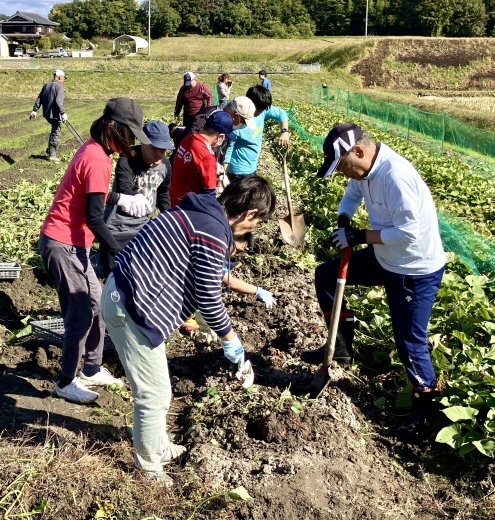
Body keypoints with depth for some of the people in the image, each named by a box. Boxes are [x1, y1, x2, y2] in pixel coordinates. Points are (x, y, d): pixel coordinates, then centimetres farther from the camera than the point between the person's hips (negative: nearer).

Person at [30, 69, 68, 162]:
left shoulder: (46, 85, 12)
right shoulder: (59, 86, -11)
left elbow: (39, 99, 11)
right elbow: (58, 101, -24)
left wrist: (35, 110, 12)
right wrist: (63, 113, -28)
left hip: (47, 114, 8)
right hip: (55, 114, -8)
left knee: (54, 130, 27)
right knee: (56, 134, 0)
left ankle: (50, 149, 28)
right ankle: (52, 154, 0)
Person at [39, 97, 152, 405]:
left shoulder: (94, 150, 8)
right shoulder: (97, 159, -22)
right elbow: (94, 218, -25)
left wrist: (119, 199, 23)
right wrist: (122, 254, -24)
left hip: (70, 242, 10)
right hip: (64, 245, -10)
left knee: (96, 304, 15)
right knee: (82, 312, -2)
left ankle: (92, 370, 28)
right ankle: (66, 382, 13)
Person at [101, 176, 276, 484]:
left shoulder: (201, 211, 11)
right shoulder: (213, 233, -19)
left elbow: (209, 275, 25)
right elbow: (209, 298, -14)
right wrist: (229, 337, 2)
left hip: (122, 292, 10)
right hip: (133, 307, -10)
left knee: (155, 387, 24)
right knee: (155, 394, 5)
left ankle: (159, 446, 43)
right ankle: (148, 465, 26)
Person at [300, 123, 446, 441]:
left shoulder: (396, 175, -31)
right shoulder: (363, 168, -4)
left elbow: (409, 232, -33)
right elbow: (352, 195, 16)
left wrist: (359, 236, -23)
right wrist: (343, 222, -5)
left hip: (417, 271, -9)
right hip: (385, 258, 9)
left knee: (410, 343, -1)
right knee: (326, 276, 11)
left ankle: (425, 407, 21)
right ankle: (342, 347, 24)